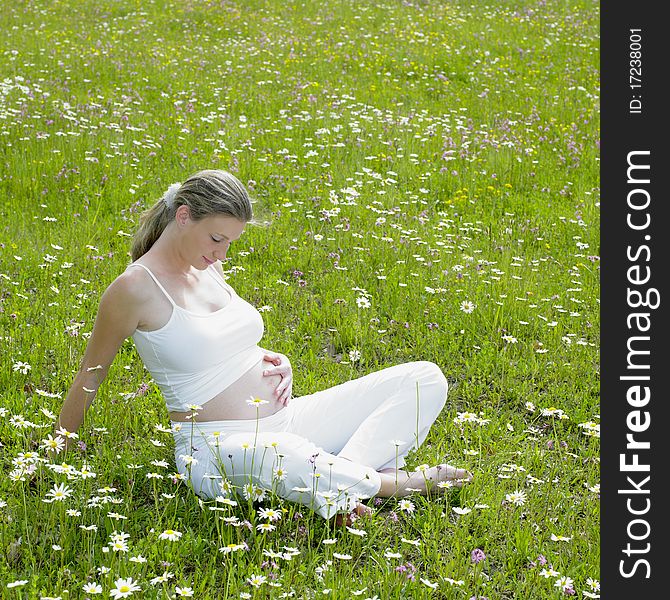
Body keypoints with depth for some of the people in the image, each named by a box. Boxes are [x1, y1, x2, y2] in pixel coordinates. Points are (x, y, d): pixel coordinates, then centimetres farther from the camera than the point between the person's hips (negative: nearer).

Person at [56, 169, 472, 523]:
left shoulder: (209, 269, 12)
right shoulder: (135, 289, -11)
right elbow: (89, 379, -1)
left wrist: (277, 363, 5)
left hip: (286, 418, 9)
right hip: (219, 445, -8)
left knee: (426, 379, -3)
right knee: (283, 457, -48)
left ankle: (341, 483, -23)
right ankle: (397, 482, -20)